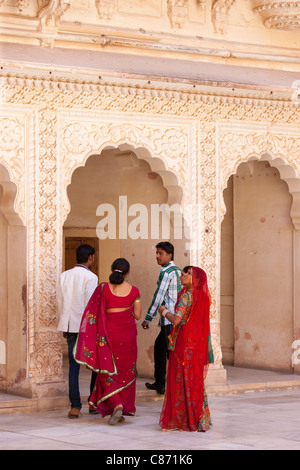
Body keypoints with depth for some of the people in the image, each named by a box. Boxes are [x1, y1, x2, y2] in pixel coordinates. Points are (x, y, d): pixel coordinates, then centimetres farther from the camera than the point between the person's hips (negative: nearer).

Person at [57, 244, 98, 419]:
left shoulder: (64, 276, 8)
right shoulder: (90, 277, -9)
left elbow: (60, 302, 12)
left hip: (70, 326, 5)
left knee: (74, 365, 5)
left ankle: (75, 406, 0)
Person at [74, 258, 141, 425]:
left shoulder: (103, 288, -11)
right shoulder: (134, 291, -6)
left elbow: (94, 313, -9)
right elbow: (137, 315, 2)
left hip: (109, 334, -2)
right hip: (128, 335, 2)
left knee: (108, 372, 8)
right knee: (126, 372, 14)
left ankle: (116, 405, -13)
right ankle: (125, 409, 16)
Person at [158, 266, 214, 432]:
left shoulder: (187, 295, -14)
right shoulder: (204, 296, 9)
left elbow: (176, 319, -18)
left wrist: (164, 311, -1)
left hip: (185, 342, -7)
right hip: (200, 343, 7)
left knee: (181, 380, 1)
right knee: (196, 380, 13)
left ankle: (182, 420, 4)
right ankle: (200, 419, 16)